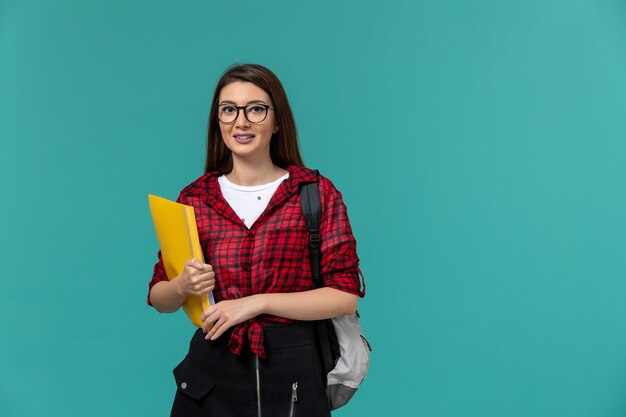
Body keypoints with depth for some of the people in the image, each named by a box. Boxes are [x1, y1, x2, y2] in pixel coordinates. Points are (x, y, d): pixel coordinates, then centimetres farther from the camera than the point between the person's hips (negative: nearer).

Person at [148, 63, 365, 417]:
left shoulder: (318, 193, -4)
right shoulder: (195, 198, 4)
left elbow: (346, 295, -9)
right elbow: (159, 298, 9)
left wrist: (256, 303, -17)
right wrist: (183, 286, -14)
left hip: (291, 372, -2)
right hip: (212, 370, 3)